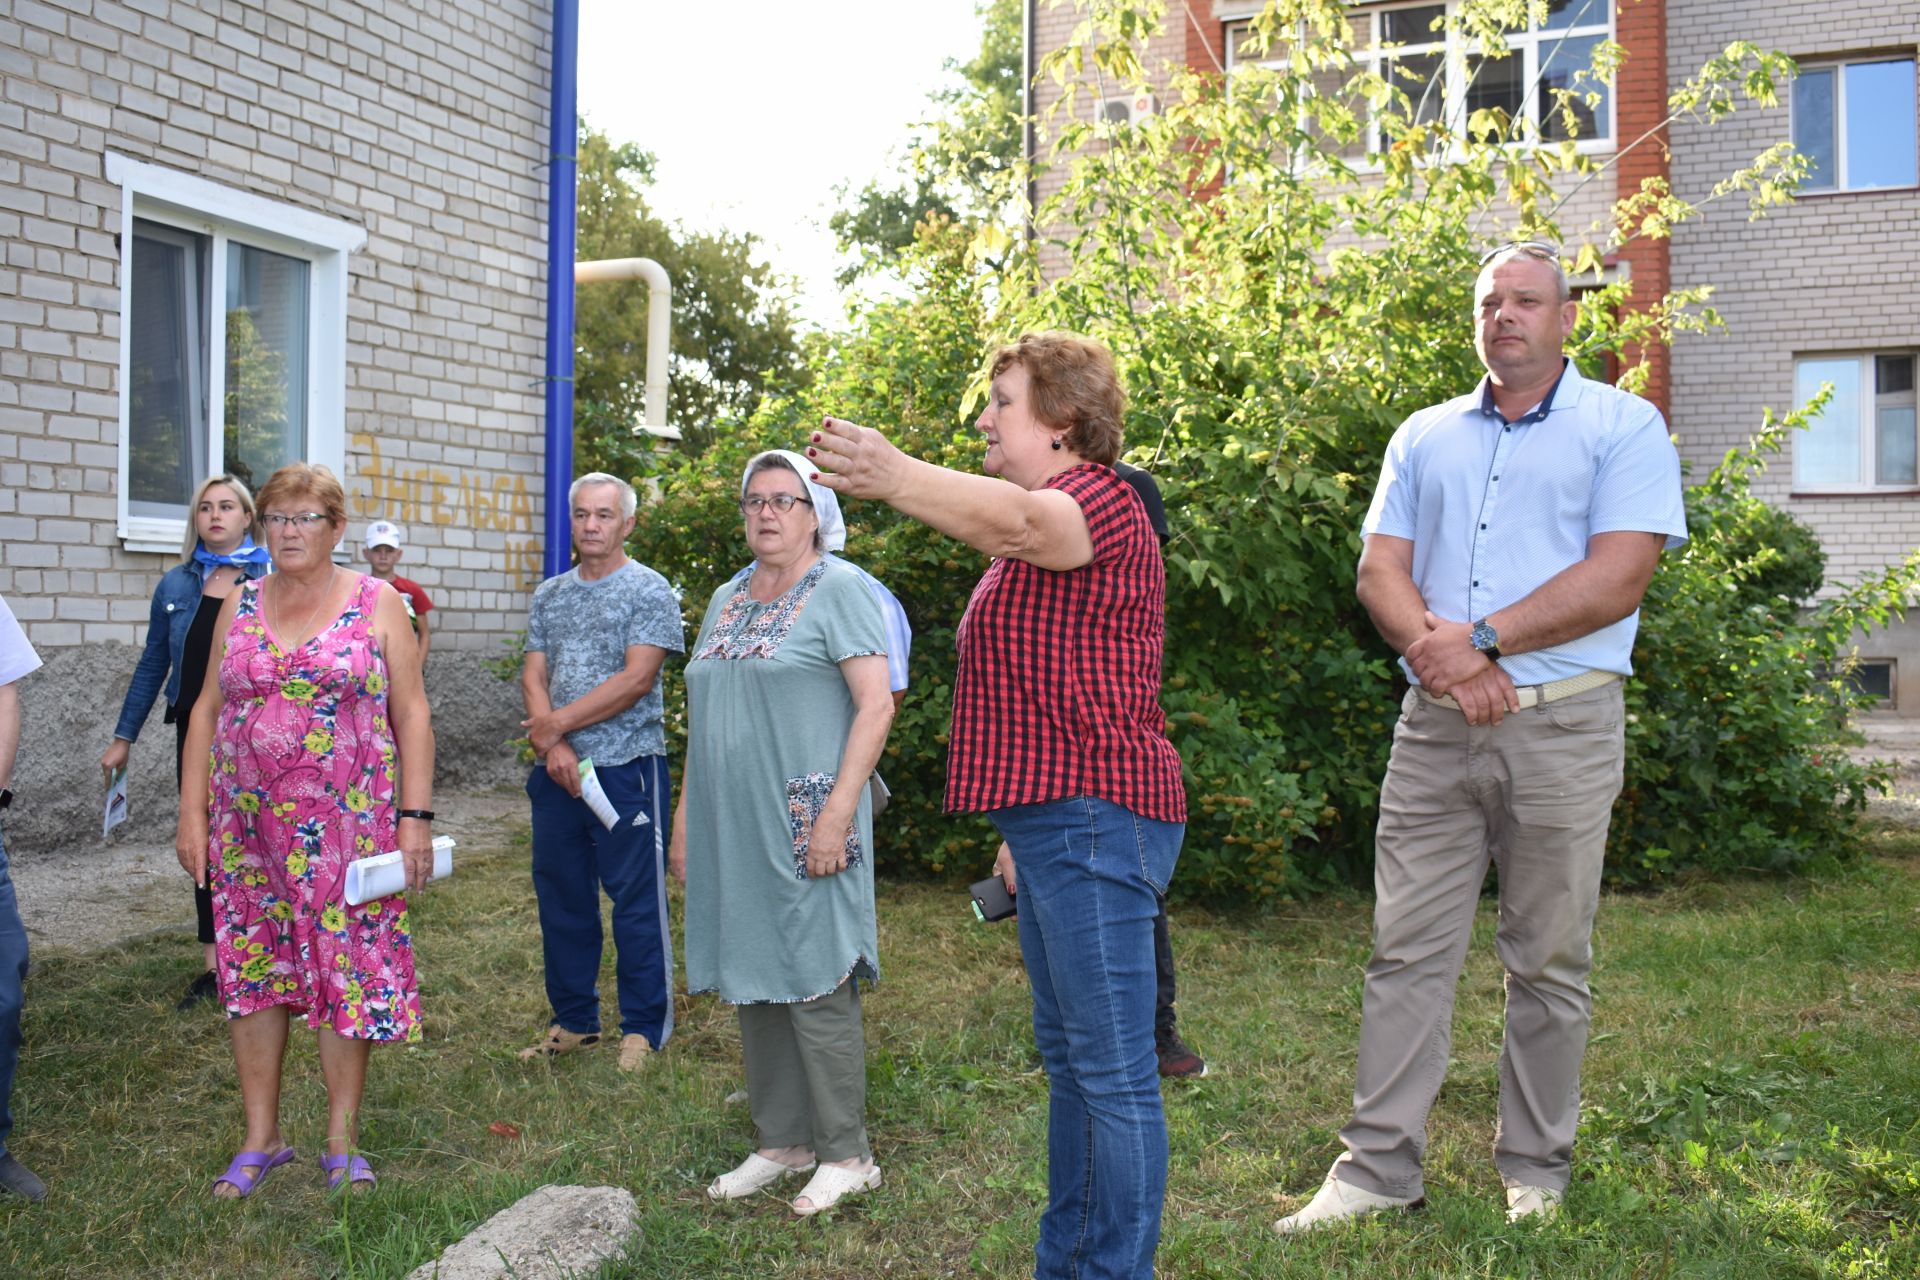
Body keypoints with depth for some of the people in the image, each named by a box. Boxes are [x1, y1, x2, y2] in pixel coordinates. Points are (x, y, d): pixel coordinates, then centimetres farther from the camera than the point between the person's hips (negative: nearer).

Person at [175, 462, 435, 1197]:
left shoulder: (376, 603, 0)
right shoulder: (240, 605, 10)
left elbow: (411, 715, -2)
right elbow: (206, 711, 11)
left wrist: (416, 816, -9)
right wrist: (192, 813, 4)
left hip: (347, 822, -3)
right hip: (248, 823, 4)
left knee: (348, 970, 1)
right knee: (251, 971, 7)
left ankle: (342, 1141, 15)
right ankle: (260, 1139, 21)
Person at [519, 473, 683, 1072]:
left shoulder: (649, 591, -5)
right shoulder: (550, 594, 14)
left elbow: (636, 679, -13)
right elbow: (534, 675, 8)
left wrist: (558, 723, -10)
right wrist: (553, 746, -9)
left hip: (626, 768, -6)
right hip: (557, 770, 6)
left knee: (636, 900, -1)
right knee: (560, 897, 13)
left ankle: (643, 1029, 9)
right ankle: (573, 1021, 26)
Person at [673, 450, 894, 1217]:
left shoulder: (837, 589, -6)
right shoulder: (726, 600, 17)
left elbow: (876, 705, -13)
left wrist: (838, 812, -20)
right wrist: (685, 817, 16)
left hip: (801, 828, -7)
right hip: (730, 829, 7)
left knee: (814, 986, -3)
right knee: (752, 985, 11)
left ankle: (846, 1155, 9)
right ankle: (782, 1142, 24)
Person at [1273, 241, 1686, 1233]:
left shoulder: (1624, 427, 2)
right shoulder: (1426, 436, 15)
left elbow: (1618, 577, -11)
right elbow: (1380, 570, 6)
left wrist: (1482, 641, -15)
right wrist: (1442, 656, -12)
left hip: (1561, 729, -3)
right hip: (1435, 728, 3)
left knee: (1548, 962, 7)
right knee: (1406, 950, 2)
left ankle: (1535, 1172, 21)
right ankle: (1379, 1166, 10)